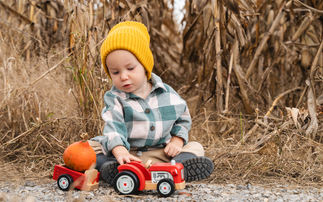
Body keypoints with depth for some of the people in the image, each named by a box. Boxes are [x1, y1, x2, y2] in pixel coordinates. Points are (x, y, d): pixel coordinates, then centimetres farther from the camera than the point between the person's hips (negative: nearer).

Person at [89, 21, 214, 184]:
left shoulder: (167, 94, 4)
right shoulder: (114, 98, -5)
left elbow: (183, 119, 17)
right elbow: (113, 127, -21)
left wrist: (176, 141, -1)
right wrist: (120, 152, -40)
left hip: (160, 153, 2)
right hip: (126, 151, -2)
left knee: (195, 148, -14)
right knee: (90, 147, -20)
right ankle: (111, 167, -49)